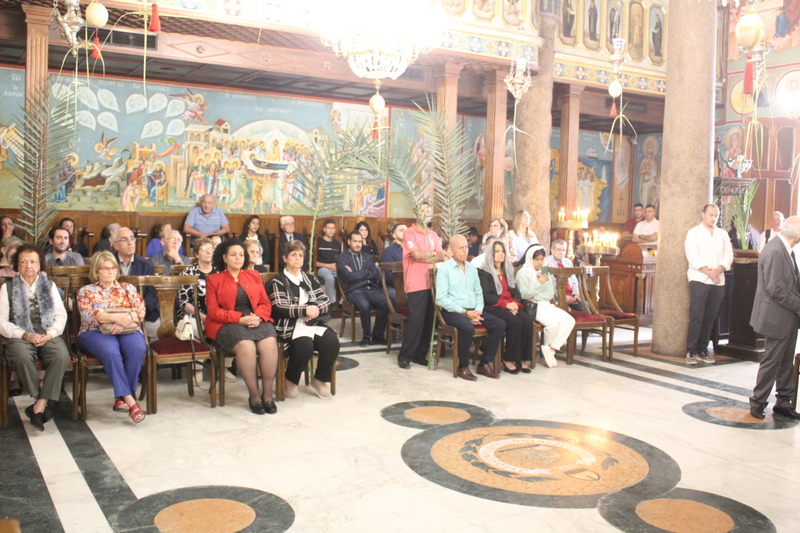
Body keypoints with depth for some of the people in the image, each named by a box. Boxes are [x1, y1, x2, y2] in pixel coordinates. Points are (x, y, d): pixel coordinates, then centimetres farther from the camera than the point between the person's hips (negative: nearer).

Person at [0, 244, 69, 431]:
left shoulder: (50, 286, 17)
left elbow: (61, 315, 9)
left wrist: (50, 334, -10)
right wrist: (25, 335, -13)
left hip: (48, 335, 2)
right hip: (19, 336, -1)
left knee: (62, 356, -31)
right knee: (23, 357, -36)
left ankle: (39, 406, -25)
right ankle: (40, 403, -19)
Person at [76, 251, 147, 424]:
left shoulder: (128, 288, 21)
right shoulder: (86, 291, 16)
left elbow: (140, 311, 6)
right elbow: (88, 314, -4)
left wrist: (126, 319, -16)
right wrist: (115, 317, -18)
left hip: (128, 330, 2)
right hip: (95, 332, -2)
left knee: (138, 349, -33)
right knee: (111, 352, -36)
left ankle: (121, 397, -23)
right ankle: (130, 401, -36)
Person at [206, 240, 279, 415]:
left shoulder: (254, 275, 20)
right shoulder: (214, 279, 11)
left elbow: (265, 304, 14)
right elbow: (213, 311, 0)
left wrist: (258, 317, -10)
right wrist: (240, 319, -14)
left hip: (257, 320, 3)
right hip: (228, 324, -3)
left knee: (269, 343, -30)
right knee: (246, 345, -35)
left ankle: (268, 393, -20)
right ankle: (254, 394, -22)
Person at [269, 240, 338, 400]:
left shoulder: (310, 279, 22)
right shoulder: (278, 281, 5)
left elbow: (327, 303, 15)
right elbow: (277, 308, -11)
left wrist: (316, 309, -8)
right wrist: (305, 310, -13)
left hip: (314, 323, 5)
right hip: (290, 326, -5)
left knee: (332, 341, -24)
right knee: (305, 344, -35)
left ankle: (320, 380, -4)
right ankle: (290, 381, -9)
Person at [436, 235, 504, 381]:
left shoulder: (472, 268, 15)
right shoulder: (444, 269, -4)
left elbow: (479, 293, 18)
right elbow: (441, 299, -12)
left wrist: (478, 311, -3)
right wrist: (464, 312, -16)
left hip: (473, 310, 6)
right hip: (453, 312, -6)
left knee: (500, 324, -14)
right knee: (468, 327, -36)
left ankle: (485, 363, -3)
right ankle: (463, 366, -15)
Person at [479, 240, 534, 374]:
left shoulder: (508, 271, 24)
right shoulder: (484, 272, 3)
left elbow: (515, 291, 18)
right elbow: (486, 296, -7)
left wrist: (515, 303, -5)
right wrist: (506, 304, -16)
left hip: (511, 306, 6)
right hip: (493, 307, -6)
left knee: (527, 321, -23)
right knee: (515, 322, -31)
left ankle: (523, 359, -19)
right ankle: (509, 360, -21)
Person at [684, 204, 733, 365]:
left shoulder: (723, 234, 16)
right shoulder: (693, 233, 3)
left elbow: (729, 255, 7)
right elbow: (692, 257, -6)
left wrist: (718, 270, -10)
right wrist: (708, 272, -13)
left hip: (718, 281, 4)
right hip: (699, 279, -4)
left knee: (710, 317, 5)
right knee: (696, 316, -9)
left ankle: (702, 350, 12)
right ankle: (691, 351, -6)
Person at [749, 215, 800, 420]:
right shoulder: (774, 252, -22)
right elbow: (775, 289, -24)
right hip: (777, 318, -9)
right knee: (772, 361, 2)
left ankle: (783, 402, 26)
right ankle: (757, 402, 16)